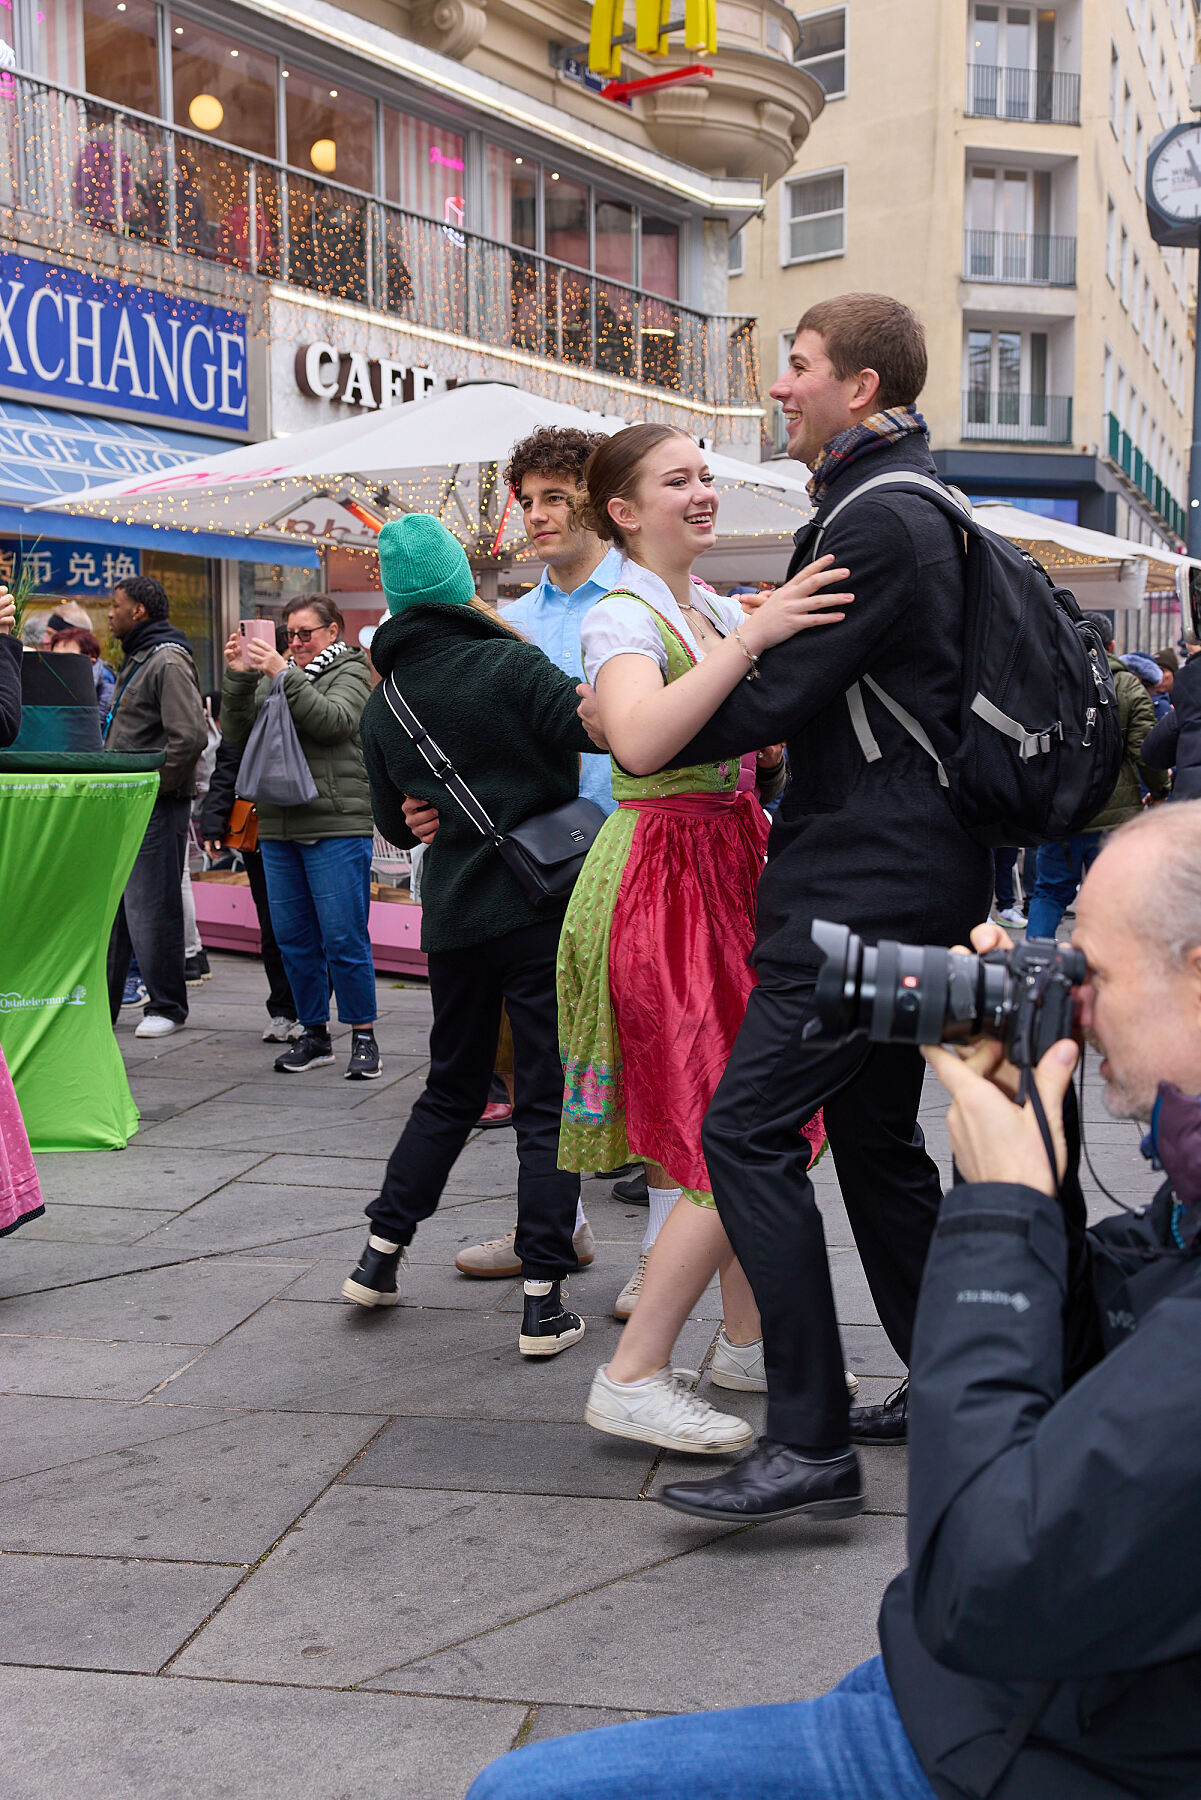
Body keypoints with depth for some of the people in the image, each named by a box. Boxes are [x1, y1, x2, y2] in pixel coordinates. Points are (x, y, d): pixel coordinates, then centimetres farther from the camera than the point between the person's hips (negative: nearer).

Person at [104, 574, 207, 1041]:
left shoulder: (169, 661, -13)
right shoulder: (136, 660, 18)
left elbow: (189, 737, -23)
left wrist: (151, 787, -18)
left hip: (156, 808, -10)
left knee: (151, 908, -4)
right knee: (109, 906, 12)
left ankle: (167, 1007, 7)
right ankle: (100, 1004, 19)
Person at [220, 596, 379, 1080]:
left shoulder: (350, 672, 3)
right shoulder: (271, 676, 18)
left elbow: (334, 720, -16)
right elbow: (238, 735, 9)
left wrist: (283, 675, -20)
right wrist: (239, 678, -3)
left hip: (337, 826, -6)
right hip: (279, 827, 6)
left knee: (344, 939, -7)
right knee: (294, 939, 9)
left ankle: (363, 1037, 3)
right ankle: (314, 1035, 19)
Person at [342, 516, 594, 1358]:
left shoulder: (382, 705, 8)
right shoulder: (511, 666, -10)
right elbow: (595, 727, -24)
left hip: (454, 917, 5)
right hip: (542, 908, -5)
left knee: (451, 1089, 21)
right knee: (549, 1099, 1)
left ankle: (380, 1254, 21)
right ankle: (544, 1300, 0)